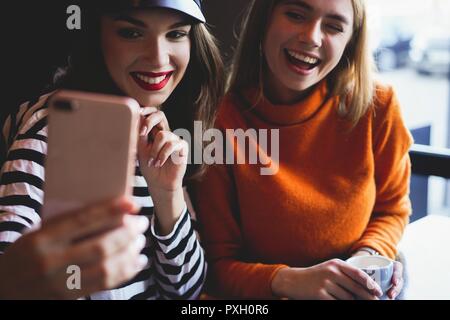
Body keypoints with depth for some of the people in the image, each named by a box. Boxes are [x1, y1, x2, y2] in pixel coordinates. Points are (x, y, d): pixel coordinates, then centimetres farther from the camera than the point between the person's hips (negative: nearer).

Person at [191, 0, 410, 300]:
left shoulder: (377, 106, -9)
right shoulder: (219, 123, -16)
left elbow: (392, 210, 7)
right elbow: (217, 265, -10)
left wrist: (369, 255, -12)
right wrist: (289, 280, -26)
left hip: (360, 288, 5)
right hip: (262, 294, -5)